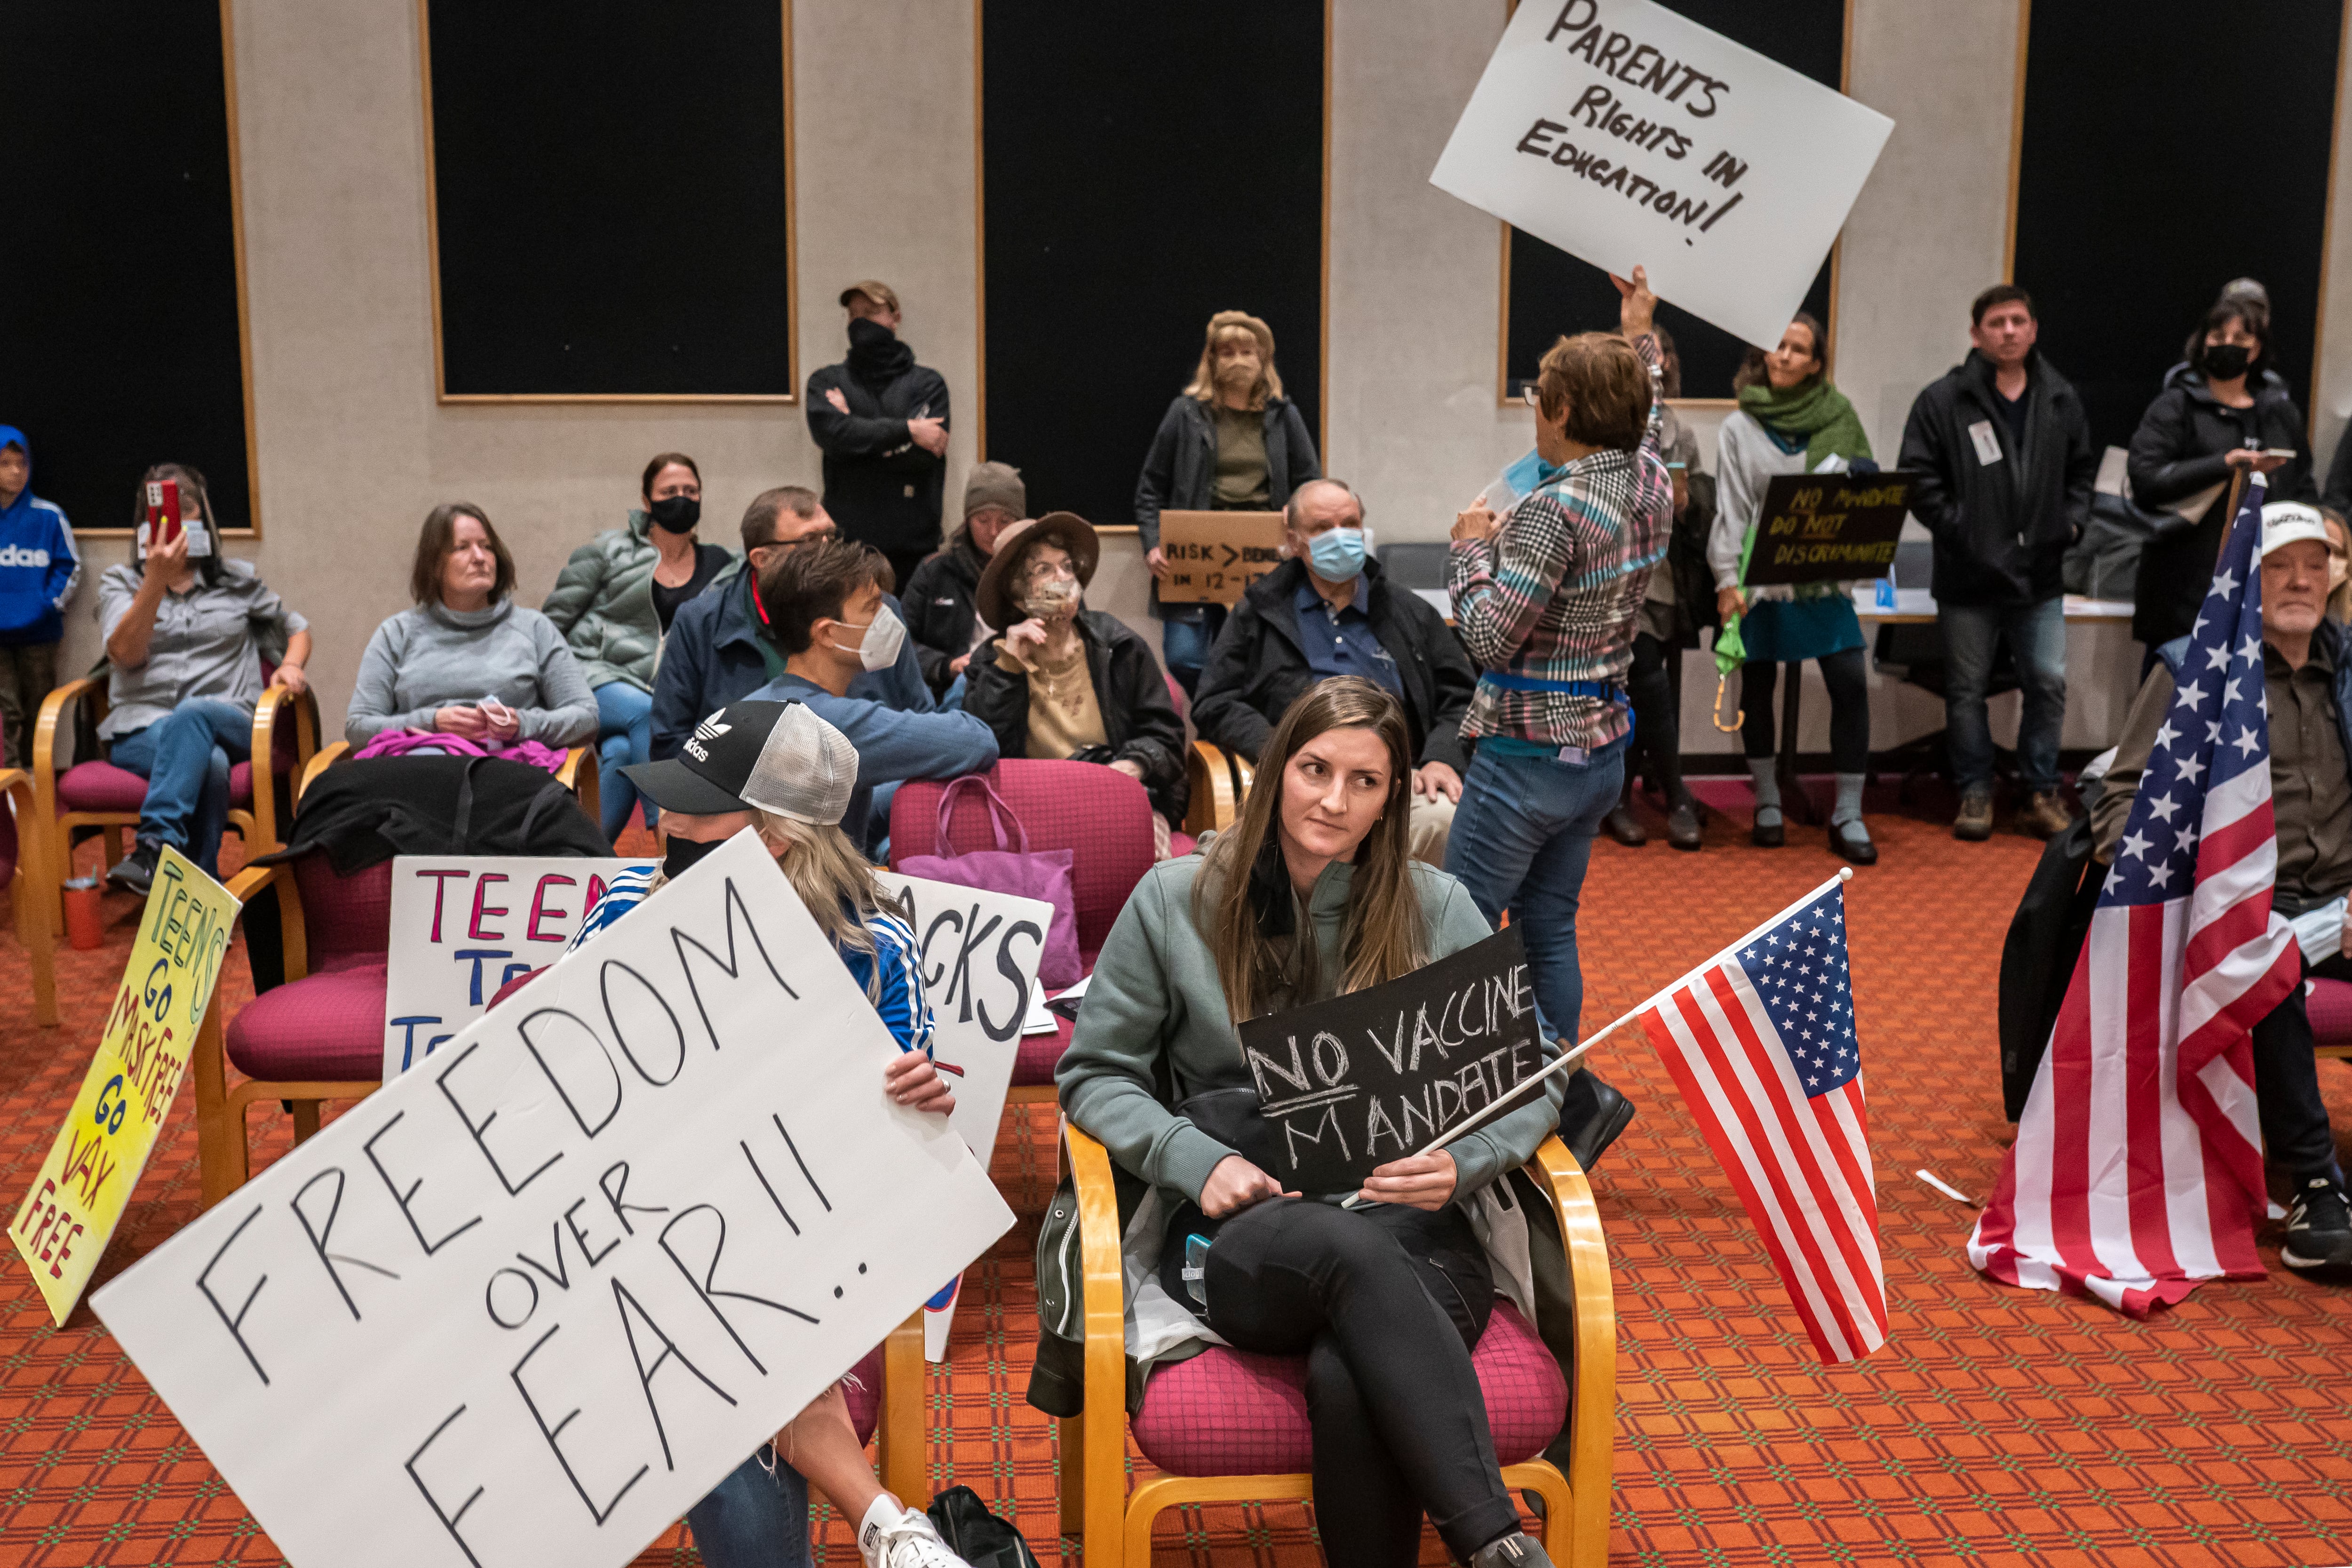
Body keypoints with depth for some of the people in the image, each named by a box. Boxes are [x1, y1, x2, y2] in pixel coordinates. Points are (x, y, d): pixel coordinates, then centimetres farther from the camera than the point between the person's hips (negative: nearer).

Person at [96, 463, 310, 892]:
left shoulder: (237, 580, 20)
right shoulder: (120, 582, 16)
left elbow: (297, 628, 30)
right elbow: (125, 655, -3)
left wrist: (291, 664, 5)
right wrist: (157, 580, -15)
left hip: (230, 725, 0)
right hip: (140, 734, 0)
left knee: (194, 713, -39)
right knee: (209, 760, -37)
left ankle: (155, 848, -50)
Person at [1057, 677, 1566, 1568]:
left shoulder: (1437, 909, 8)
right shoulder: (1175, 902, 6)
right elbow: (1094, 1074, 9)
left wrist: (1463, 1162, -11)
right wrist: (1196, 1159, -8)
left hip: (1412, 1233, 1)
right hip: (1245, 1236, 0)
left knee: (1349, 1382, -36)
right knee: (1350, 1245, -38)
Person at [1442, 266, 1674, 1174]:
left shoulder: (1557, 510, -22)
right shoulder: (1650, 486, 3)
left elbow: (1489, 635, -21)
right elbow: (1643, 424, 28)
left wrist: (1470, 550, -5)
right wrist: (1641, 337, 40)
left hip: (1529, 756, -9)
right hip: (1602, 749, 9)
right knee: (1546, 930, 16)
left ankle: (1576, 1092, -4)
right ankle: (1556, 1104, 21)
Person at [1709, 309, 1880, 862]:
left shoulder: (1838, 418, 5)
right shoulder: (1740, 428, 1)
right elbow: (1730, 509, -3)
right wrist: (1726, 579, -12)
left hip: (1824, 574, 1)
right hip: (1761, 577, -1)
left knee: (1850, 682, -6)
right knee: (1757, 687, 9)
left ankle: (1848, 814, 3)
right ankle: (1767, 801, 26)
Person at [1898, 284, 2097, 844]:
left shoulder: (2061, 399, 8)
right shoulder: (1943, 400, -5)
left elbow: (2083, 469, 19)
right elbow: (1919, 479, -6)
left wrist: (2072, 521, 5)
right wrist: (1956, 529, -13)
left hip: (2040, 577, 3)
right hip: (1969, 576, -3)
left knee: (2049, 683, 3)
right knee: (1967, 688, 5)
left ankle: (2042, 792, 16)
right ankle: (1975, 792, 17)